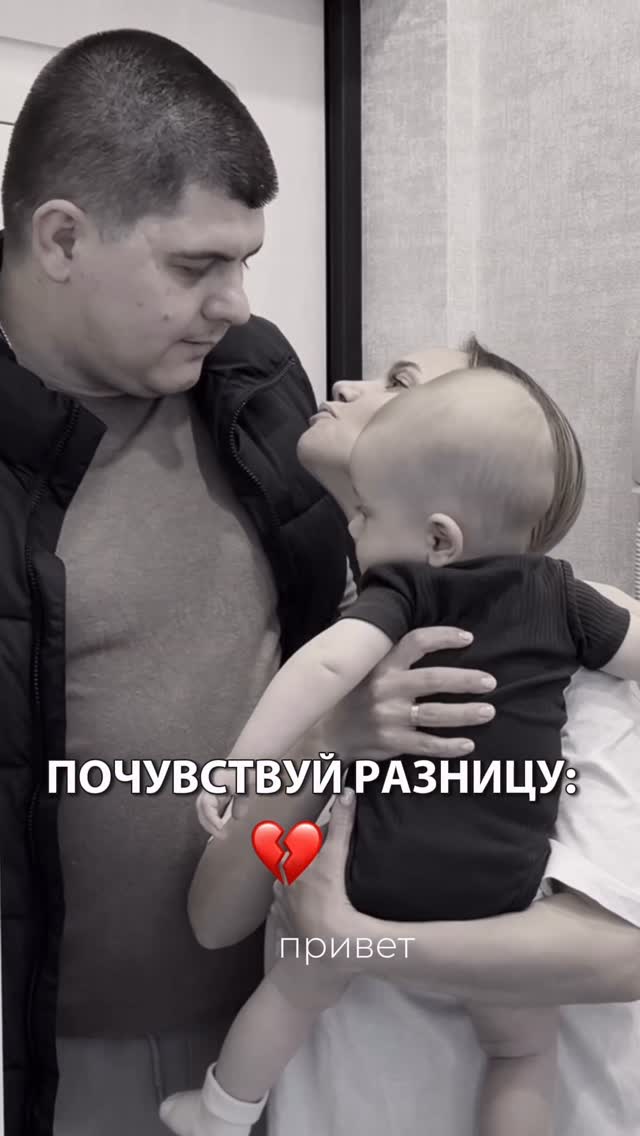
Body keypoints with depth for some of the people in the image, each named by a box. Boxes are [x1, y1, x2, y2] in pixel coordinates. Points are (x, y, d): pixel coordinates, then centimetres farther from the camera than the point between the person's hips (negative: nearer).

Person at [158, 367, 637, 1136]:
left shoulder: (401, 590, -5)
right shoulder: (558, 596, 2)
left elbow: (329, 663, -22)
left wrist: (239, 768, -22)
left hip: (381, 879, 0)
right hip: (499, 895, 1)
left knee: (296, 988, 29)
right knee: (525, 1050, 27)